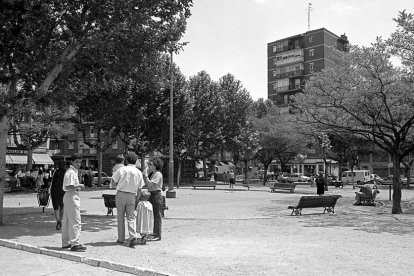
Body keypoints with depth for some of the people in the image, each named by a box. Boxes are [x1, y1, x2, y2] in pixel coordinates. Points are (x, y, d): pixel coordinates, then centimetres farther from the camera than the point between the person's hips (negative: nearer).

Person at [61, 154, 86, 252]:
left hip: (69, 197, 11)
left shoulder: (75, 171, 17)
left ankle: (65, 243, 24)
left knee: (67, 221, 15)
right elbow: (68, 187, -23)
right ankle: (74, 244, -10)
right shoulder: (71, 172, -15)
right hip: (71, 197, -11)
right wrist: (79, 185, -14)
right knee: (75, 221, -10)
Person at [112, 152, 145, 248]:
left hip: (121, 194, -2)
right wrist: (137, 200, 12)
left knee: (120, 217, 10)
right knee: (131, 217, 6)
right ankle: (133, 237, -10)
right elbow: (139, 189, 5)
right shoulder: (139, 173, 2)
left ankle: (121, 238, 18)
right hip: (132, 196, 2)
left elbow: (114, 182, -2)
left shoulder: (122, 169, -6)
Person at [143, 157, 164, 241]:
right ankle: (154, 233, 25)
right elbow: (147, 184, 13)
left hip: (156, 195, -9)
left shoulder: (158, 174, -13)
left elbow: (150, 184, -21)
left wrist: (145, 175, -15)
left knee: (157, 215, -4)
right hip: (151, 195, 9)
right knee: (153, 215, 15)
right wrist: (145, 175, 5)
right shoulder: (151, 174, 15)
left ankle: (157, 235, 1)